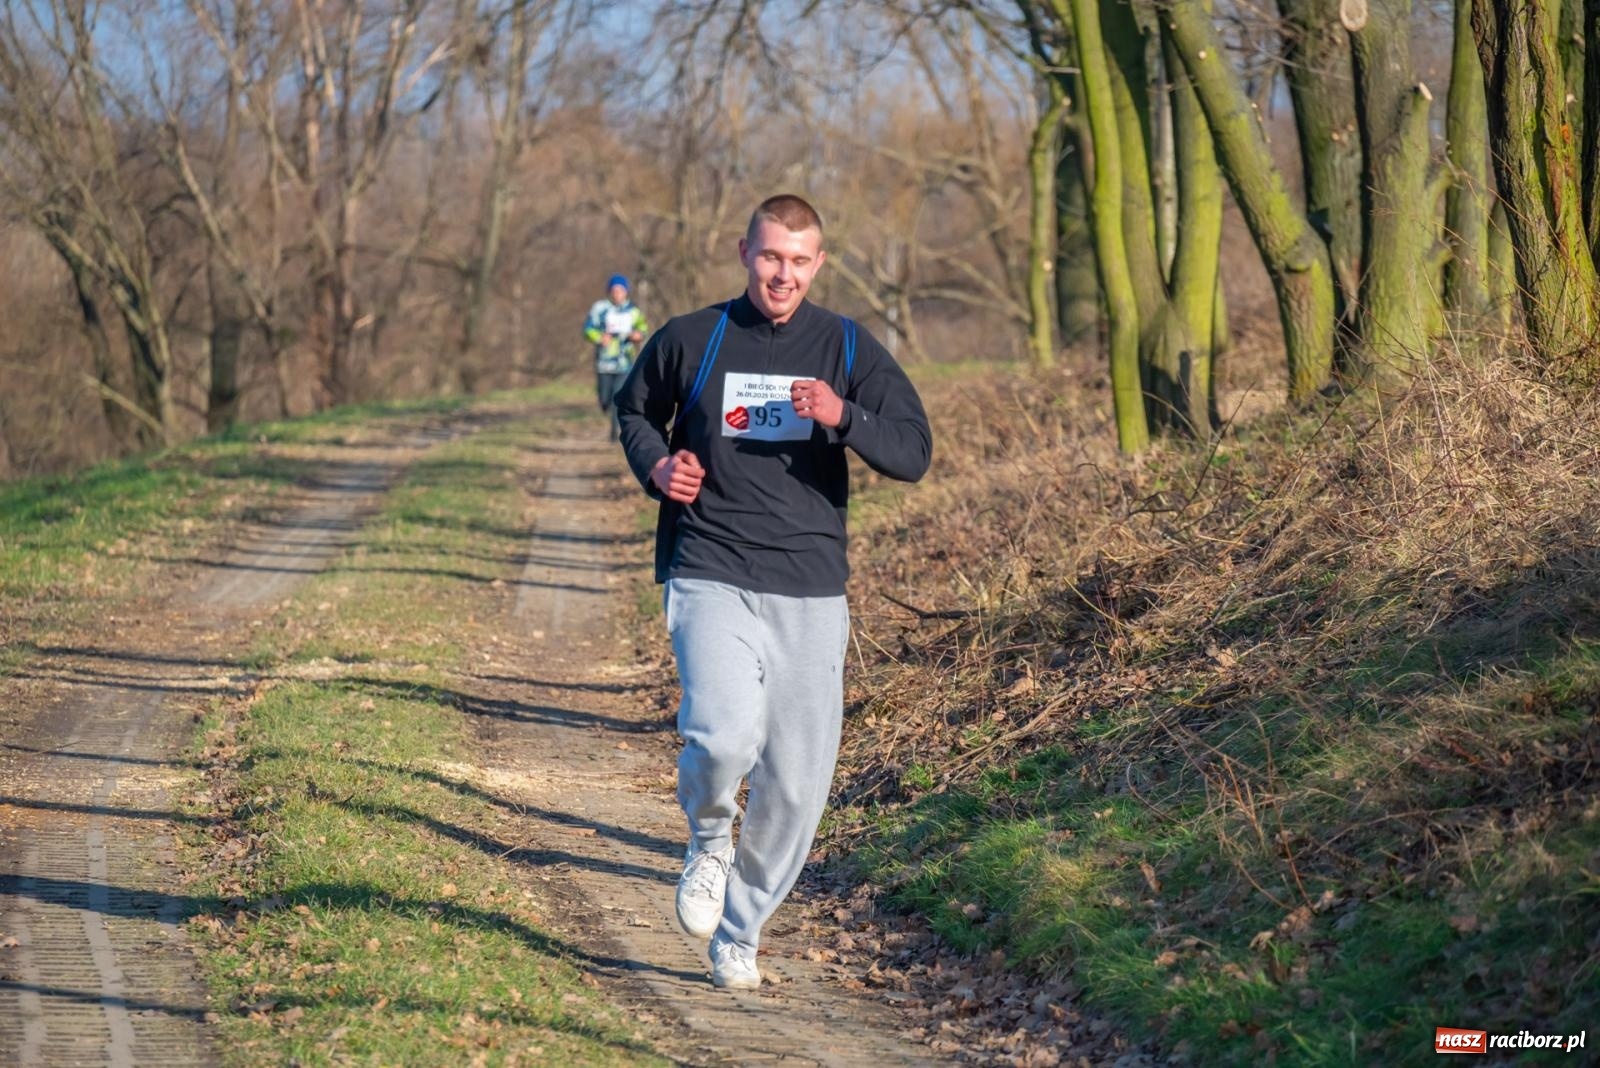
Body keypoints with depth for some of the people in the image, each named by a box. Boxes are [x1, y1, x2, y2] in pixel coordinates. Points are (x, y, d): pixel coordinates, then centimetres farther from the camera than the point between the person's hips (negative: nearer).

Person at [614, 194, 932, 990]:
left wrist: (842, 416, -19)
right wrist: (656, 466, 2)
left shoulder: (848, 350, 6)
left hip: (810, 592, 2)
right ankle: (709, 837, 9)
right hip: (708, 576, -2)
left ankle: (739, 933, 24)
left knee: (797, 782, 2)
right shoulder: (691, 341, 5)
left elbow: (913, 453, -1)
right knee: (725, 734, -26)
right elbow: (635, 408, 23)